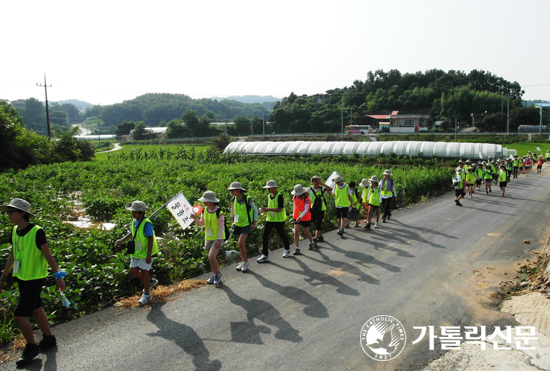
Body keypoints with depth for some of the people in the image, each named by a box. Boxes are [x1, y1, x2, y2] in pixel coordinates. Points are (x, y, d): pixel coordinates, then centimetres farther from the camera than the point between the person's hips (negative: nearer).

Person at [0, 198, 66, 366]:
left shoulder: (37, 232, -19)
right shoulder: (14, 231, 3)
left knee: (20, 315, -5)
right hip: (21, 277, 8)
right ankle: (49, 338, 34)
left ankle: (31, 347, 13)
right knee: (36, 310, 18)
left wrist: (58, 276, -14)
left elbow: (48, 255, -15)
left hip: (35, 279, -8)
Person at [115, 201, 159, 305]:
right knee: (133, 271, 9)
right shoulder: (135, 221, 3)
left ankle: (146, 294, 16)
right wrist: (122, 240, 15)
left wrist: (149, 255, -24)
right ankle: (151, 281, 33)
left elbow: (150, 239, -23)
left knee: (144, 272, -1)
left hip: (146, 252, -8)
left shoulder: (146, 223, -22)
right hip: (137, 251, 8)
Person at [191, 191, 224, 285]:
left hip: (217, 237, -6)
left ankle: (218, 274, 8)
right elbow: (202, 224, 9)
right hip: (208, 237, 7)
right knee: (210, 258, 14)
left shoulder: (218, 211, -18)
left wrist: (219, 240, -18)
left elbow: (221, 226, -15)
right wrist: (195, 218, -10)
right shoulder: (204, 210, 0)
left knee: (212, 257, -16)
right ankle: (214, 276, 32)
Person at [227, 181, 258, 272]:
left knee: (241, 243, -14)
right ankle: (242, 262, 25)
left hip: (246, 224, -5)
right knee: (241, 244, 12)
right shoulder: (233, 200, -2)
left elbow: (255, 210, -6)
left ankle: (245, 261, 4)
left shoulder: (248, 199, -17)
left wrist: (254, 223, -9)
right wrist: (233, 221, 17)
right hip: (238, 224, 5)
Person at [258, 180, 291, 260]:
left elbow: (279, 209, -21)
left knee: (282, 235, 11)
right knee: (265, 236, -3)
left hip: (279, 220, -6)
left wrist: (268, 209, -26)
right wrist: (264, 210, -3)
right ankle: (265, 255, 2)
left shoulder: (279, 196, -14)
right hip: (269, 219, 6)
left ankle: (287, 250, 37)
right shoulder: (269, 196, 8)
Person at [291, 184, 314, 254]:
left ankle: (311, 243, 40)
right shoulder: (295, 197, -2)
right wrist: (293, 213, 21)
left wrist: (300, 217, -35)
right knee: (296, 232, -7)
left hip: (305, 218, -4)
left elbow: (306, 210, -26)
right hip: (297, 218, 5)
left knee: (306, 233, 10)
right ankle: (297, 248, -4)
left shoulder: (306, 199, -21)